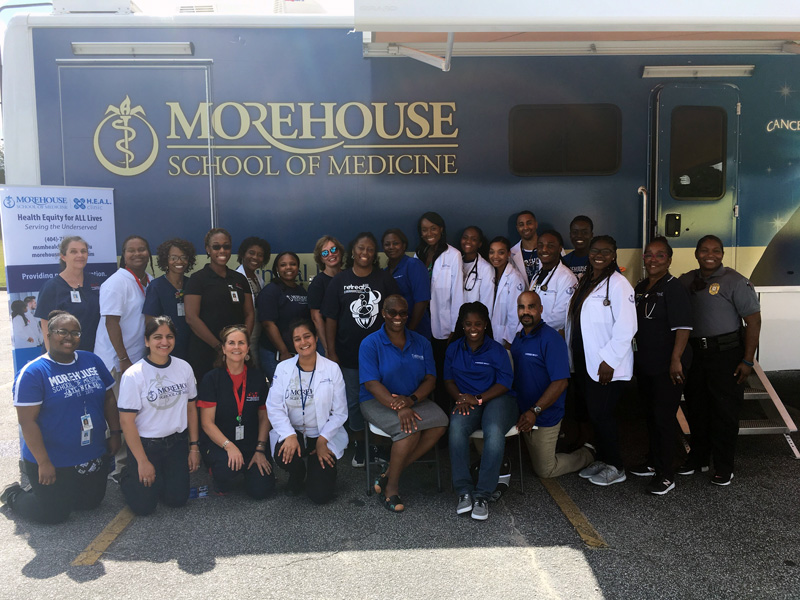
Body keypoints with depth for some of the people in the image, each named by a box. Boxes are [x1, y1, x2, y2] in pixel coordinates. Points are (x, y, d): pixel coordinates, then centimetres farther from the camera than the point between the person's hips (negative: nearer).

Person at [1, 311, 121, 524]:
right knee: (55, 514, 5)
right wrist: (43, 463, -19)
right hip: (52, 463, -5)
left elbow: (109, 399, 10)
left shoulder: (92, 361, 2)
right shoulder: (33, 372, -15)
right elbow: (27, 421, -17)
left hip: (93, 458, 6)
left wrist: (115, 433, 5)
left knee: (91, 503, 16)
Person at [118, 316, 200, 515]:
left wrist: (194, 447, 4)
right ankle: (128, 476, 27)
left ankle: (160, 478, 33)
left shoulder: (184, 368, -2)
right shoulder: (133, 375, -16)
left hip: (177, 441, 4)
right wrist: (142, 461, -13)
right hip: (145, 444, -4)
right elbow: (126, 421, -14)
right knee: (144, 506, -4)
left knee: (177, 500, 3)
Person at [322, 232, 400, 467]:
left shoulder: (385, 279, 0)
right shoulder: (339, 281, 0)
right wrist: (331, 352, -4)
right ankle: (359, 444, 28)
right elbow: (330, 318, 0)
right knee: (353, 401, 11)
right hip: (349, 354, 0)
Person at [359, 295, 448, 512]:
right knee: (409, 428, -32)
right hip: (378, 402, -5)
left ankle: (389, 473, -16)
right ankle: (392, 487, -11)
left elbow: (430, 379, 1)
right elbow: (372, 383, -15)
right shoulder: (370, 344, -6)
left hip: (414, 400, 5)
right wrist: (399, 407, -29)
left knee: (440, 421, -25)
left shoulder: (421, 343, 7)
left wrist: (411, 400, -20)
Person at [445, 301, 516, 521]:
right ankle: (464, 492, -28)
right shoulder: (454, 349, 14)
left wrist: (478, 399, -14)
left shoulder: (497, 350, 3)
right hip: (466, 401, 2)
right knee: (456, 426, -34)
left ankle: (482, 495, -26)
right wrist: (461, 398, -9)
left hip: (496, 399, -2)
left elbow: (504, 383, -4)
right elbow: (448, 379, 12)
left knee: (494, 431, -36)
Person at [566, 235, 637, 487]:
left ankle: (615, 468, 13)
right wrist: (572, 356, 14)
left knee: (601, 414, -3)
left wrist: (609, 360, -20)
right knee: (593, 413, 14)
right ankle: (602, 460, 28)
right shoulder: (585, 282, 13)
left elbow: (626, 328, -20)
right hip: (584, 362, 8)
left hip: (605, 365, -8)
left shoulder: (618, 284, -14)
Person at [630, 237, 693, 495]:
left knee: (664, 417, -2)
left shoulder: (673, 289, -14)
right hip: (645, 365, 8)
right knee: (651, 414, 19)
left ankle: (666, 475, 9)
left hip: (667, 367, -8)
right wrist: (633, 356, 18)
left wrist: (675, 360, -27)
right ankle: (653, 463, 34)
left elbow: (683, 327, -21)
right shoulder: (640, 288, 9)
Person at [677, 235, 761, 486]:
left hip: (726, 354, -5)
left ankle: (724, 467, 15)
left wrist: (748, 360, -14)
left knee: (725, 411, 2)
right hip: (694, 354, 5)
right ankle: (698, 458, 31)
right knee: (696, 408, 14)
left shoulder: (735, 282, -8)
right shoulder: (685, 281, 7)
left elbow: (753, 320, -10)